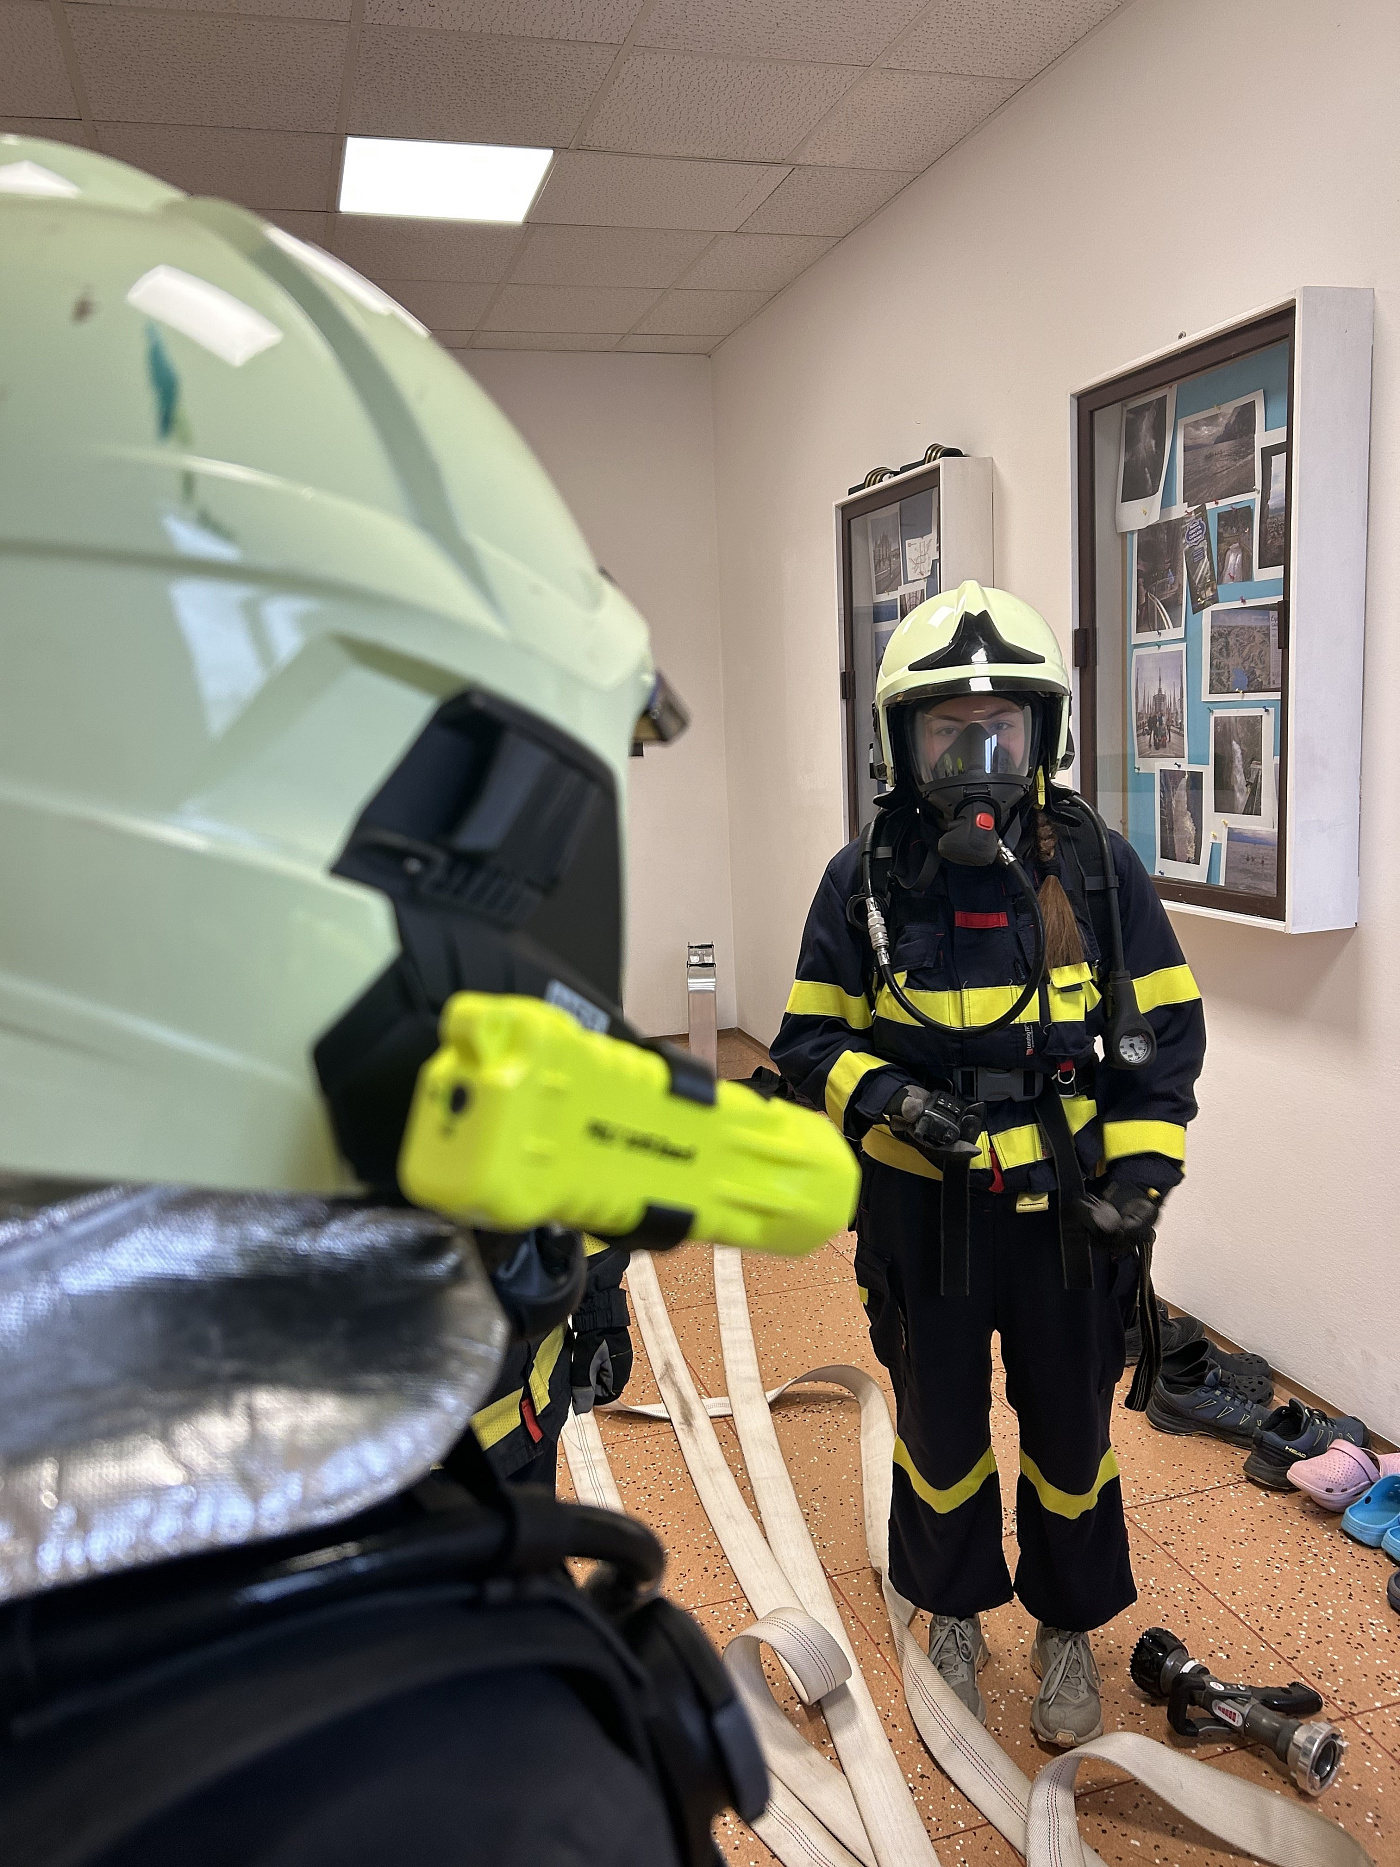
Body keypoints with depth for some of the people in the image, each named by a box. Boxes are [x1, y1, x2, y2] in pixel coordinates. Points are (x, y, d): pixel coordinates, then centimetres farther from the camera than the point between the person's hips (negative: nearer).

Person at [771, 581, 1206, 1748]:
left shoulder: (1097, 866, -8)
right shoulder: (864, 880, -9)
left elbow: (1166, 1030, 1)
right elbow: (810, 1039, -2)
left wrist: (1142, 1172, -8)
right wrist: (883, 1096, -21)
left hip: (1065, 1210, 1)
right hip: (923, 1209, 0)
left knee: (1070, 1429, 17)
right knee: (939, 1425, 19)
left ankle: (1070, 1627, 43)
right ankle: (954, 1609, 45)